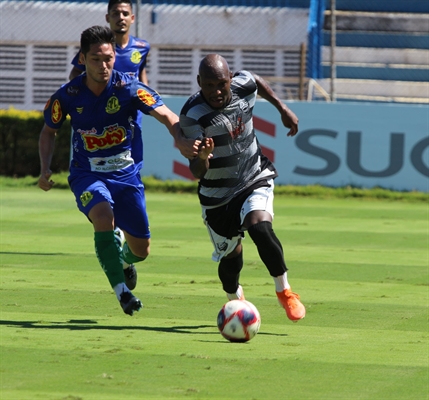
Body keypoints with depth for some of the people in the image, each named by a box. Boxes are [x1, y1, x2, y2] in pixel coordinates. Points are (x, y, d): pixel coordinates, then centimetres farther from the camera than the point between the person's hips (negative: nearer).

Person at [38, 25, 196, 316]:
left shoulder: (129, 88, -16)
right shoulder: (68, 96, -11)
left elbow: (167, 116, -24)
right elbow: (49, 131, 7)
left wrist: (183, 140, -46)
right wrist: (45, 169, -7)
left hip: (125, 173, 1)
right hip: (87, 174, -1)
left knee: (141, 250, 6)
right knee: (104, 215, -34)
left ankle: (123, 256, 45)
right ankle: (121, 289, -28)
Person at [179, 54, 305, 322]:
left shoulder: (244, 86, -16)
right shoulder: (192, 116, -27)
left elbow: (258, 81, 13)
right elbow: (197, 173, -31)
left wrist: (283, 109, 14)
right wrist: (202, 157, -52)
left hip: (256, 179, 1)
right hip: (217, 193, -1)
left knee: (259, 227, -28)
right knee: (231, 259, 10)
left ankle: (285, 292, -11)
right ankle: (236, 301, 44)